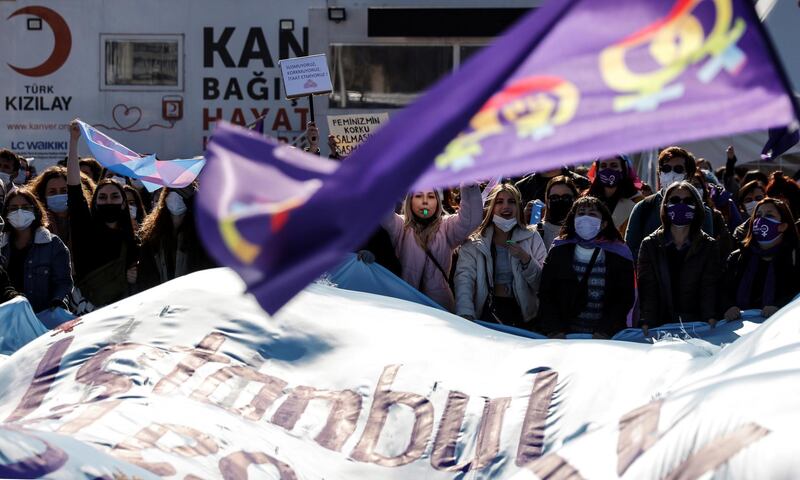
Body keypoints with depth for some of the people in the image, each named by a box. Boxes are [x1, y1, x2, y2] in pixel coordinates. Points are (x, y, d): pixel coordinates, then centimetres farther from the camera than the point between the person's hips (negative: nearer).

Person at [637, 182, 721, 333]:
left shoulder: (709, 247, 12)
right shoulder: (650, 245, 12)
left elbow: (709, 288, 1)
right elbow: (648, 290, 2)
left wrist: (711, 320, -18)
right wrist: (646, 324, -14)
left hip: (697, 326, 0)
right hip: (660, 327, 0)